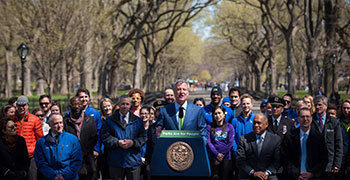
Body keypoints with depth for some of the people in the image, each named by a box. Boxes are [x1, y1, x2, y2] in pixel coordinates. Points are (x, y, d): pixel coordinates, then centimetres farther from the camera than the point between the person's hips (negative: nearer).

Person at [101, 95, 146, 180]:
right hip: (115, 161, 0)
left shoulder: (137, 121, 9)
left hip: (133, 160, 1)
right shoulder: (110, 120, 6)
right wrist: (117, 142, -15)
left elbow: (143, 137, 5)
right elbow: (105, 137, -1)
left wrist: (133, 142, -13)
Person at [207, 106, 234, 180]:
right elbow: (208, 142, -2)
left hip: (226, 158, 0)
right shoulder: (209, 127, 7)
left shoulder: (229, 127, 7)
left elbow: (230, 143, 0)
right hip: (213, 158, 0)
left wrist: (221, 156, -7)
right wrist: (217, 154, -14)